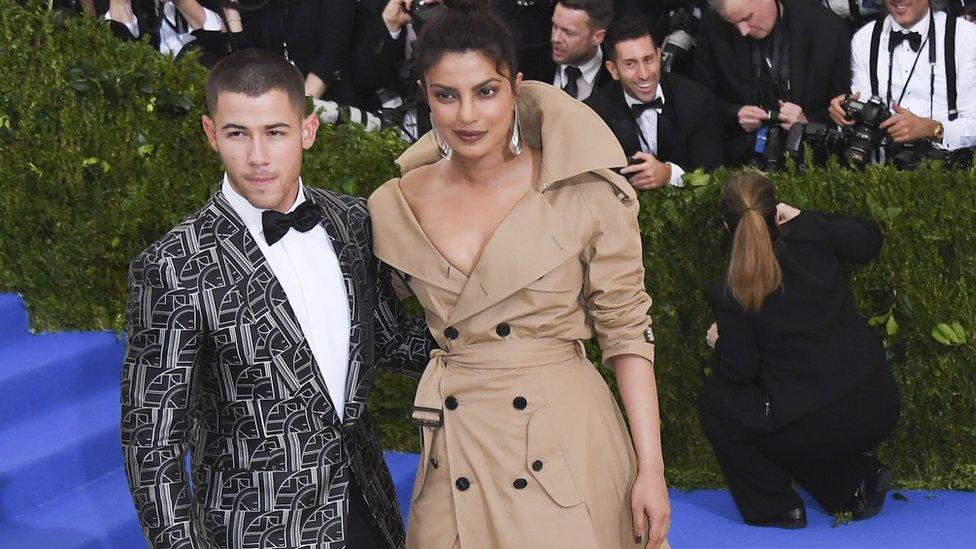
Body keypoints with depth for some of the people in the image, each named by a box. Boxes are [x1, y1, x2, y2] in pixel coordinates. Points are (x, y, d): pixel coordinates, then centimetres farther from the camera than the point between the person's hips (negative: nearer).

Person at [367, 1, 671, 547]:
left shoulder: (587, 195, -7)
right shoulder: (393, 207, 1)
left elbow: (628, 331, -4)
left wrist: (650, 469, -7)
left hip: (566, 438, -2)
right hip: (456, 456, 3)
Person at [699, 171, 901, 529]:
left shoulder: (730, 295, -9)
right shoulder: (812, 235, -2)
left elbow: (740, 371, -6)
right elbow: (869, 239, 16)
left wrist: (719, 343, 15)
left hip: (816, 428, -6)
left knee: (713, 399, 16)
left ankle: (774, 508, 14)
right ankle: (860, 476, 17)